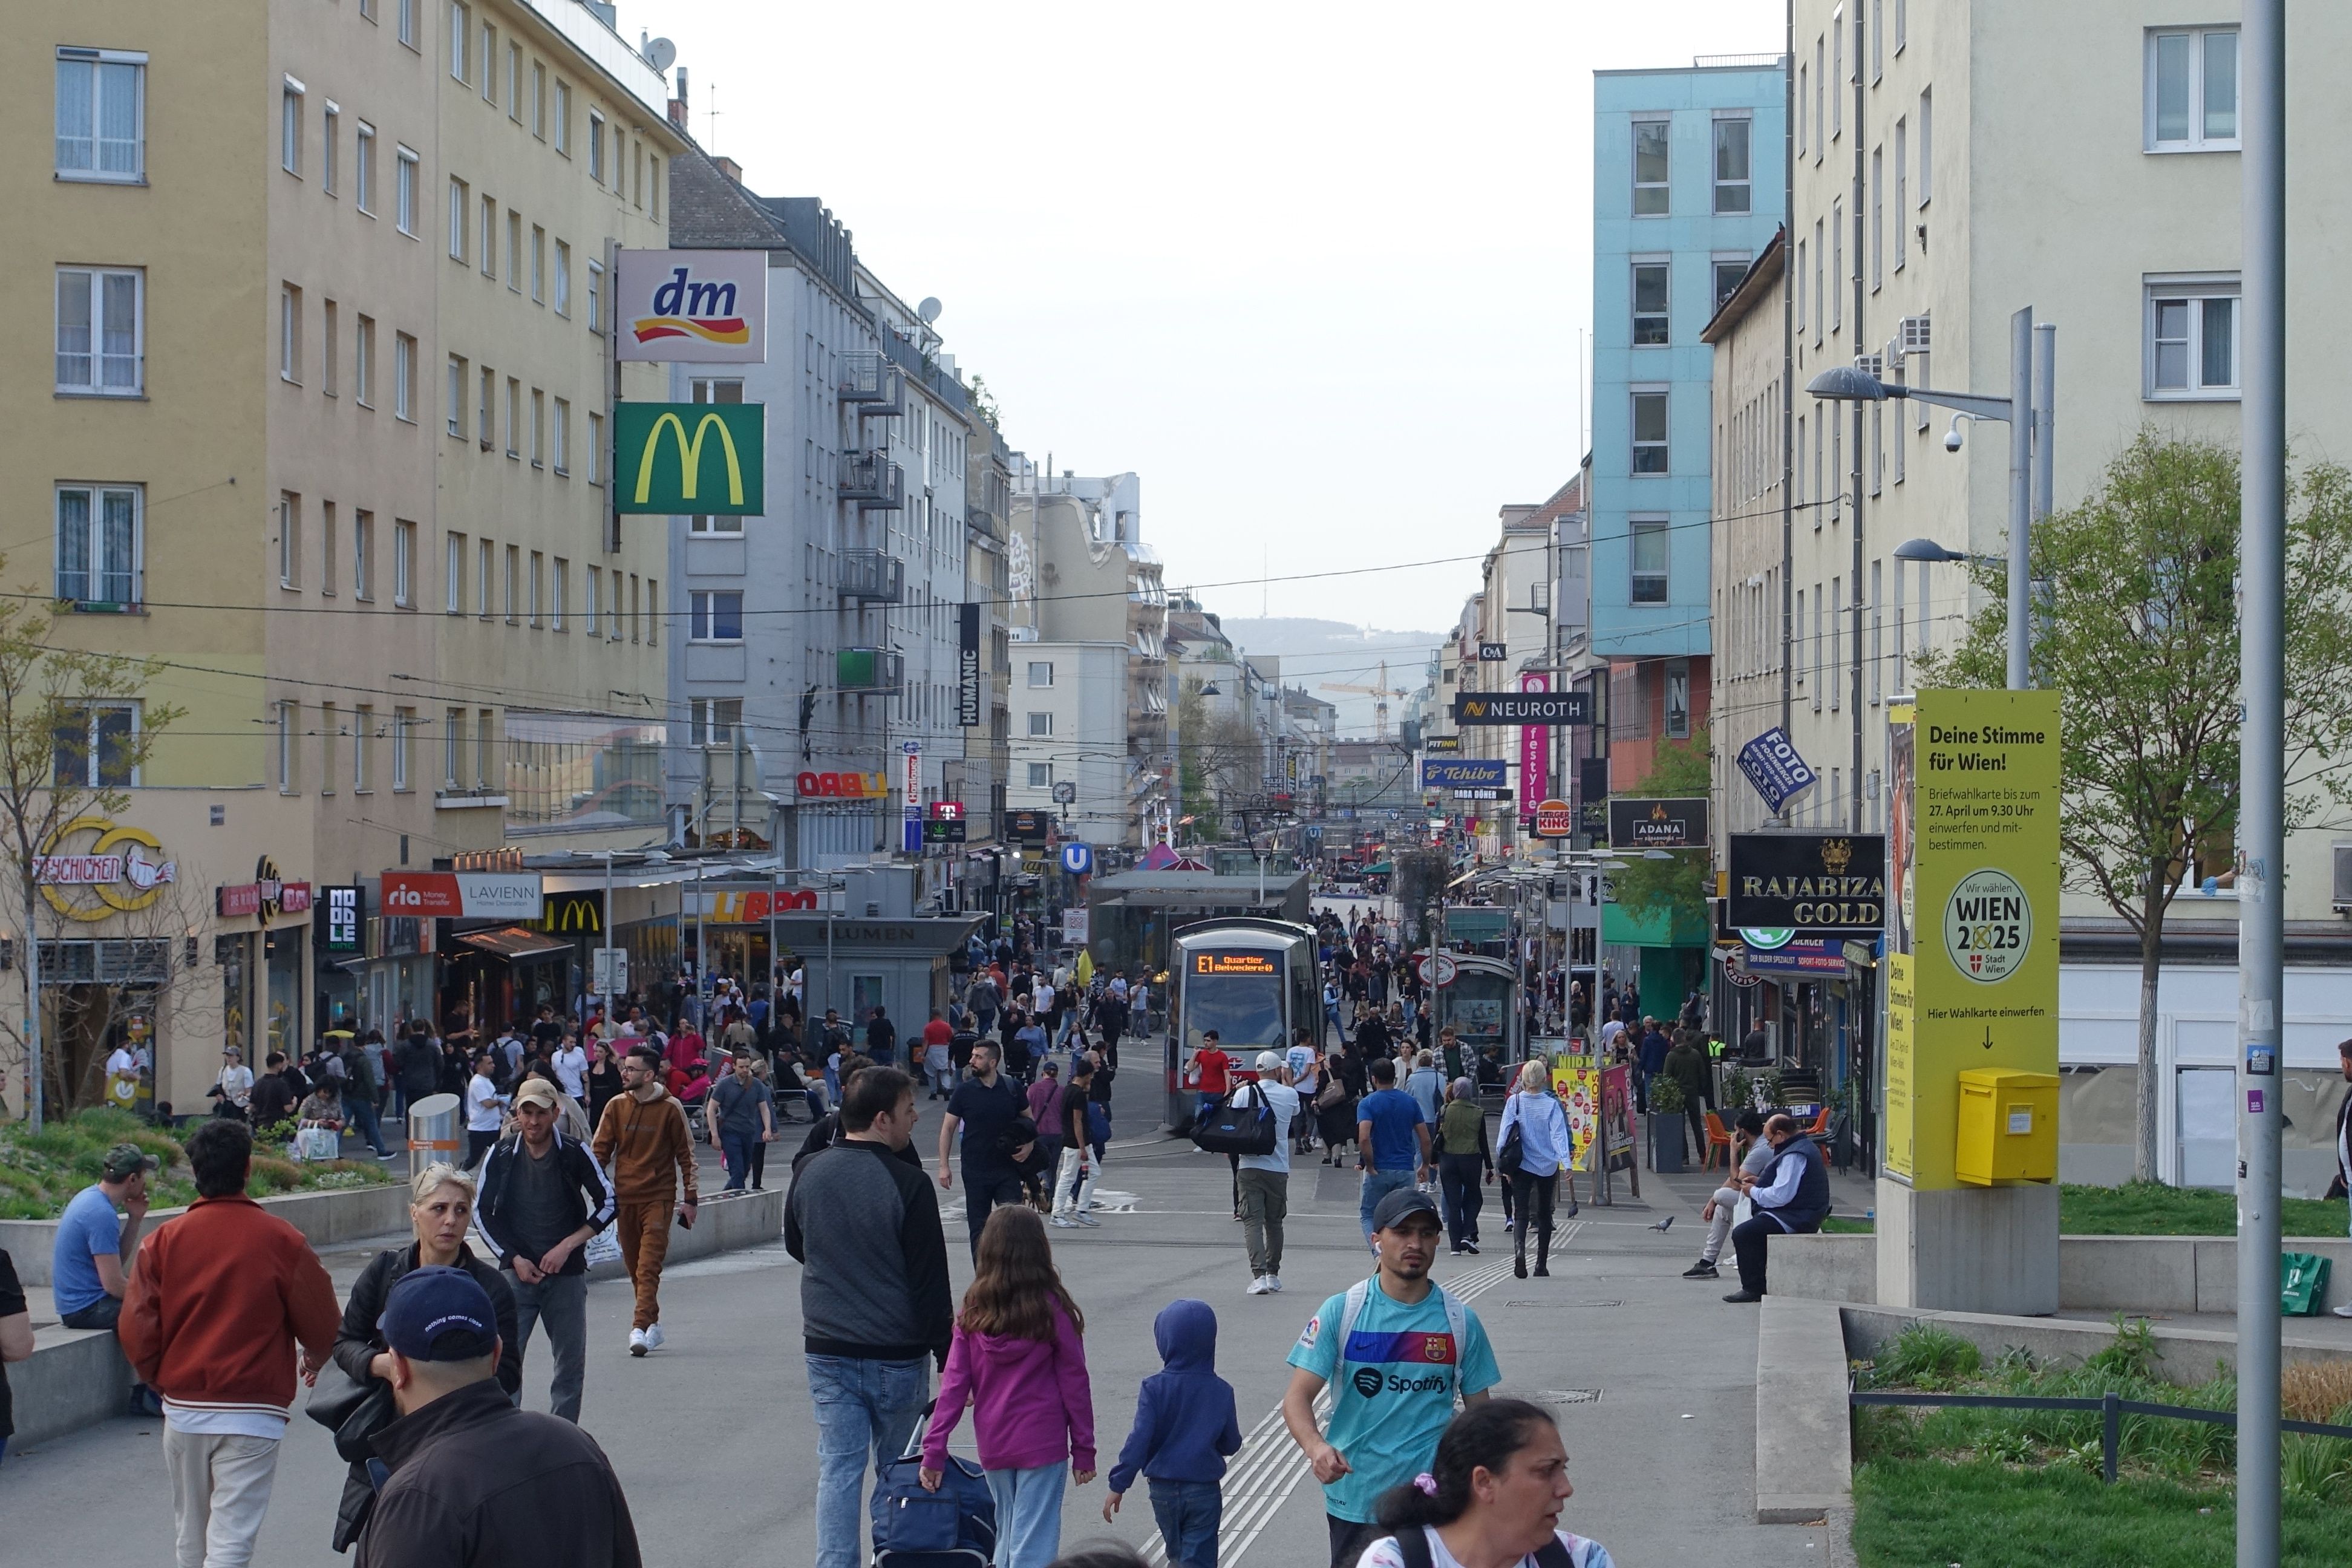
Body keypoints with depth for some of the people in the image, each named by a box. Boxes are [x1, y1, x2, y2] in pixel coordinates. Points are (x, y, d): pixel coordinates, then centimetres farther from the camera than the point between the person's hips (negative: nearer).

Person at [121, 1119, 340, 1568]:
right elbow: (322, 1325, -3)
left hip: (182, 1409, 3)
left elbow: (136, 1330, -2)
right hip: (251, 1411, -3)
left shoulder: (164, 1240, -3)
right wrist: (314, 1360, 21)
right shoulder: (280, 1240, -8)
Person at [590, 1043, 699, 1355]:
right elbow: (601, 1150, 7)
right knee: (634, 1267, 9)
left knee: (649, 1266, -12)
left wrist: (690, 1199, 1)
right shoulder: (617, 1106, 4)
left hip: (658, 1198, -4)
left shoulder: (670, 1108, -4)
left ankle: (640, 1328, -18)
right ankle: (653, 1323, 21)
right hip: (624, 1197, 4)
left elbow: (686, 1155, 2)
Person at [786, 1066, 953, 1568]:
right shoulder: (908, 1183, -16)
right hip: (897, 1355, -3)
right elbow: (931, 1282, -14)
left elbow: (795, 1245, 17)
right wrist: (949, 1358, -8)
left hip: (826, 1350, 4)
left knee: (838, 1469, 5)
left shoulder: (808, 1173, 0)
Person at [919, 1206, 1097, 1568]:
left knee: (1007, 1535, 20)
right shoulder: (1053, 1309, -9)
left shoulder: (973, 1312, -1)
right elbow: (1074, 1383, -5)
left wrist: (934, 1451, 0)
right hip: (1043, 1443, -3)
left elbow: (953, 1385, -3)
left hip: (993, 1447, 4)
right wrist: (1084, 1450, 2)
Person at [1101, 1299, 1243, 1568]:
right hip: (1204, 1490, -1)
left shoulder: (1154, 1388, -12)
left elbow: (1139, 1439, -16)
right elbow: (1231, 1445, 2)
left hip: (1163, 1491, 1)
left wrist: (1118, 1485, -12)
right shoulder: (1220, 1391, -6)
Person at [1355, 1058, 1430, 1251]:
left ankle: (1376, 1245, -14)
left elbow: (1364, 1138, -20)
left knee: (1368, 1214, 11)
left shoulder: (1368, 1103, -6)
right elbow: (1425, 1139, 4)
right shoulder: (1411, 1102, 4)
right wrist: (1425, 1166, 16)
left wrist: (1369, 1166, -10)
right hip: (1406, 1170, 3)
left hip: (1379, 1170, -3)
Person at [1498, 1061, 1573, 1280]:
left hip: (1521, 1165, -1)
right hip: (1548, 1165, 1)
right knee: (1544, 1214, 15)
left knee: (1521, 1213, -3)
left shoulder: (1514, 1102, -5)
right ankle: (1541, 1265, 18)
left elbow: (1504, 1133, -4)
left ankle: (1519, 1250, -32)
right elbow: (1559, 1134, -12)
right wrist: (1566, 1161, -15)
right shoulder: (1551, 1104, -6)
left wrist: (1503, 1163, 1)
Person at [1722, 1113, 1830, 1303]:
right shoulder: (1805, 1147, 16)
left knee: (1742, 1234, -16)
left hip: (1796, 1219, -12)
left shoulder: (1794, 1156, -19)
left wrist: (1754, 1192, -9)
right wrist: (1761, 1182, 14)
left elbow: (1781, 1196, -25)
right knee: (1753, 1229, 22)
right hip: (1806, 1215, 12)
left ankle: (1753, 1289, -9)